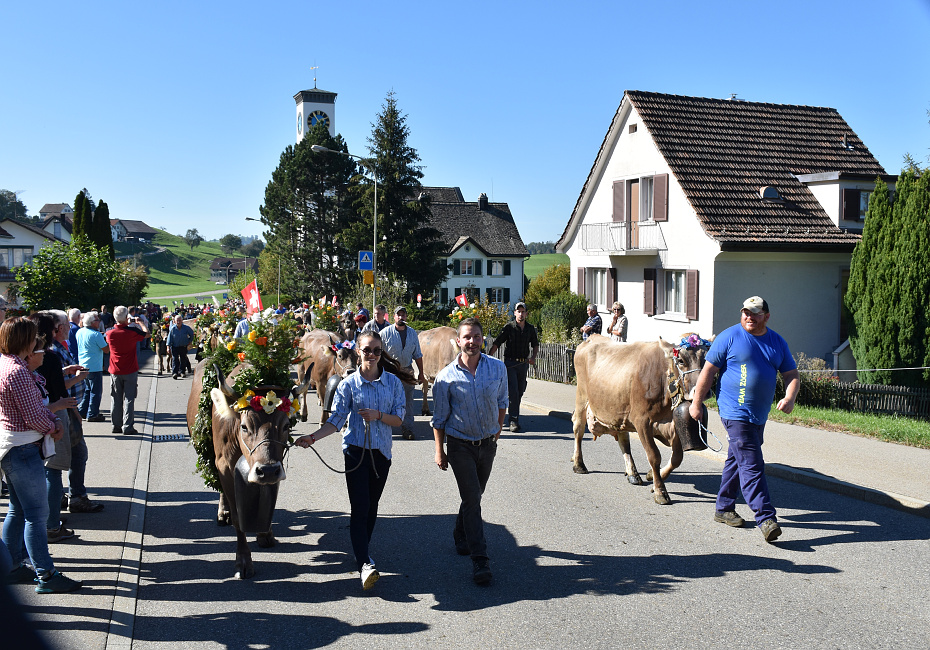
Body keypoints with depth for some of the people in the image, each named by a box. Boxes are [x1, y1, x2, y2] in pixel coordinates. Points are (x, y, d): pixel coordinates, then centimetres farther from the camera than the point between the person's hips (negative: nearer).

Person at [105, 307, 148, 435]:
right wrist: (139, 322, 19)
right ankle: (127, 427, 1)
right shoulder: (132, 331, -14)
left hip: (115, 371, 3)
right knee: (129, 399, 2)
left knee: (115, 399, 11)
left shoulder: (110, 333, -6)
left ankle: (116, 426, 17)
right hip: (130, 371, -3)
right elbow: (147, 333, 3)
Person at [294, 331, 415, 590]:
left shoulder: (393, 382, 1)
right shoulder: (349, 384, -4)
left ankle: (362, 551, 30)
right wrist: (312, 437, -18)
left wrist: (378, 415, -18)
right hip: (356, 451, -2)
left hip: (381, 452, 3)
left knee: (372, 505, 12)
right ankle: (364, 563, -11)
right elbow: (336, 420, -5)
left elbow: (398, 419, 1)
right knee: (360, 507, -9)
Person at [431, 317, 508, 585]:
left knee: (474, 495, 18)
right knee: (472, 499, -9)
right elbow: (440, 417, -3)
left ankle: (461, 537, 42)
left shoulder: (498, 368, -5)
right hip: (460, 445, -3)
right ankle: (480, 560, -5)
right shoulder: (447, 377, -12)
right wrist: (439, 451, -2)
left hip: (488, 443, 4)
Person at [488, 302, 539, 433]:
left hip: (524, 363, 4)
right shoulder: (509, 327, -5)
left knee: (520, 392, 10)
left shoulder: (530, 329, 7)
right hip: (510, 363, -4)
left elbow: (535, 345, 19)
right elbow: (497, 344, -6)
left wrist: (533, 357, 0)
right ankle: (514, 421, -10)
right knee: (513, 392, -11)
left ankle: (514, 415, 25)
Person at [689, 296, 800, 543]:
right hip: (735, 412, -6)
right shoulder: (729, 337, -6)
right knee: (751, 466, -12)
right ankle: (766, 518, -12)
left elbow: (792, 374, 12)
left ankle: (724, 508, 28)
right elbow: (708, 370, -4)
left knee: (737, 460, 16)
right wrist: (697, 403, -4)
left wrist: (789, 398, -8)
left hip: (759, 415, 6)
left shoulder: (777, 342, 9)